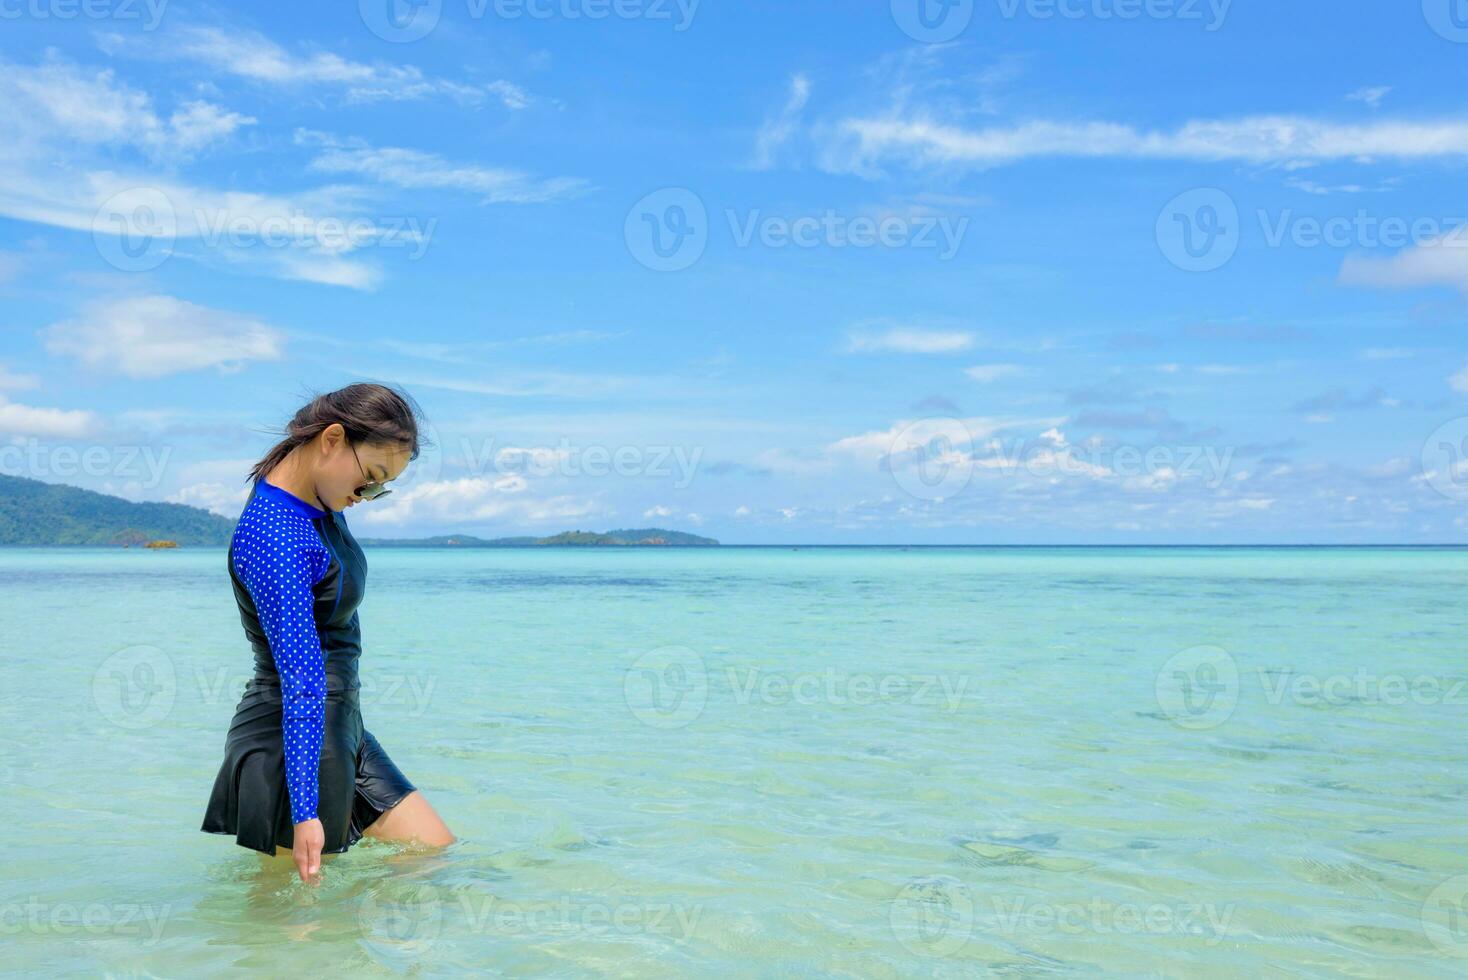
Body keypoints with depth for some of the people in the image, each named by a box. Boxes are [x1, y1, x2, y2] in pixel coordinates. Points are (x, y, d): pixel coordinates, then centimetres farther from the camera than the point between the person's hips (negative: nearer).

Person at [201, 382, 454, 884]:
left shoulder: (320, 503, 2)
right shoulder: (273, 536, -27)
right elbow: (301, 679, -32)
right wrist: (305, 811, -31)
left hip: (341, 730, 10)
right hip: (290, 745, -10)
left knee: (437, 853, 11)